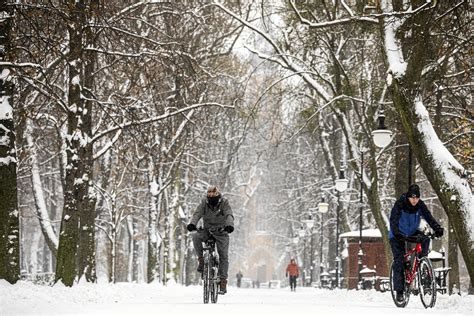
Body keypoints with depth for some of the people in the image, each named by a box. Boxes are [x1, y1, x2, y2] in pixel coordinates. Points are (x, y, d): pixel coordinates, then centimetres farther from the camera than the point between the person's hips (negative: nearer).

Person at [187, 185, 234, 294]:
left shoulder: (224, 202, -10)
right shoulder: (204, 202, -5)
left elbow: (229, 215, -24)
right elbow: (197, 214, -18)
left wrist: (229, 225, -45)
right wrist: (192, 224, -39)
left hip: (221, 231, -1)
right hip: (207, 230, 1)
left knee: (223, 256, -8)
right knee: (196, 237, -30)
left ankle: (223, 280, -3)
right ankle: (201, 260, -16)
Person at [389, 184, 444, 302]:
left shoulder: (420, 205, -13)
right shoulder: (400, 204, -23)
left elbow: (429, 217, -20)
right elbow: (393, 220, -32)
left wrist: (438, 228, -37)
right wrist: (396, 233, -50)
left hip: (413, 233, 4)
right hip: (398, 236, -4)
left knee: (425, 239, -26)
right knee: (399, 261, -12)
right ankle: (399, 290, -7)